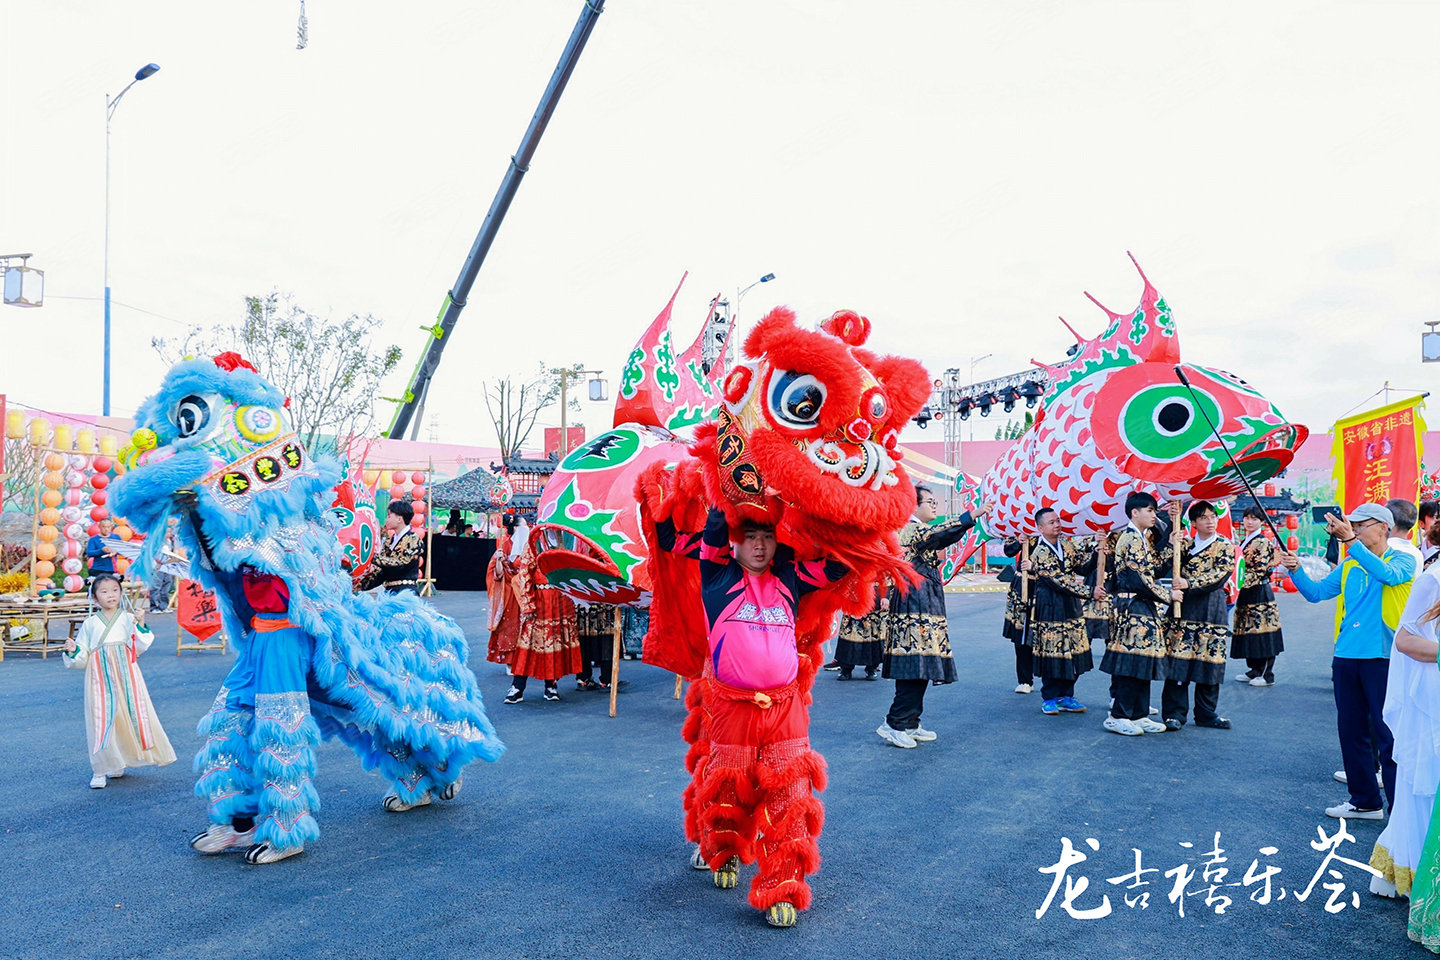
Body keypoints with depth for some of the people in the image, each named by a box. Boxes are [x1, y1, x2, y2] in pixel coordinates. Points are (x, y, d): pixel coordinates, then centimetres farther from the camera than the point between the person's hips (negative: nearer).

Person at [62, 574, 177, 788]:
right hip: (100, 677, 0)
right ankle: (101, 771, 3)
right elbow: (82, 657, 12)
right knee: (102, 720, -5)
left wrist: (140, 625, -13)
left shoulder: (129, 618, 7)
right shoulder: (90, 624, 10)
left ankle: (119, 764, 18)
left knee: (130, 714, 0)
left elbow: (139, 648, -2)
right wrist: (72, 651, -8)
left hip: (125, 674, 0)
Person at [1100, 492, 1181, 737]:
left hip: (1145, 608, 10)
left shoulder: (1143, 538, 17)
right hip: (1133, 608, -10)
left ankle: (1139, 714, 16)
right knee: (1131, 662, -7)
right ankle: (1117, 717, -1)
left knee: (1143, 662, 11)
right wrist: (1168, 595, -9)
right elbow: (1141, 580, -18)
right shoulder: (1131, 539, -14)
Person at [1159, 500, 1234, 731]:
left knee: (1209, 661, 2)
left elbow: (1219, 575, -8)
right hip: (1183, 608, 1)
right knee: (1177, 659, -5)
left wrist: (1189, 583, -20)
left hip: (1211, 610, 0)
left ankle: (1206, 714, 15)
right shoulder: (1185, 545, 10)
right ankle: (1174, 713, 2)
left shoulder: (1225, 547, 6)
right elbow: (1162, 558, -9)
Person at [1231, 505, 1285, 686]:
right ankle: (1254, 670, 19)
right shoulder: (1244, 542, 15)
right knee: (1249, 631, 10)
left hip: (1259, 594, -8)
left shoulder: (1263, 543, -9)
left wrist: (1241, 582, -19)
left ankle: (1267, 675, 0)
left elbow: (1260, 571, -15)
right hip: (1246, 594, 8)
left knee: (1262, 632, -5)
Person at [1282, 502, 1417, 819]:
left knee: (1388, 736, -5)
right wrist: (1296, 570, -9)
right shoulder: (1349, 565, 15)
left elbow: (1387, 574, -23)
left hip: (1383, 657, -6)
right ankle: (1365, 801, 25)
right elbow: (1315, 592, 9)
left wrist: (1350, 541, -31)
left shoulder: (1403, 560, 0)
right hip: (1346, 657, 6)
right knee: (1351, 731, 12)